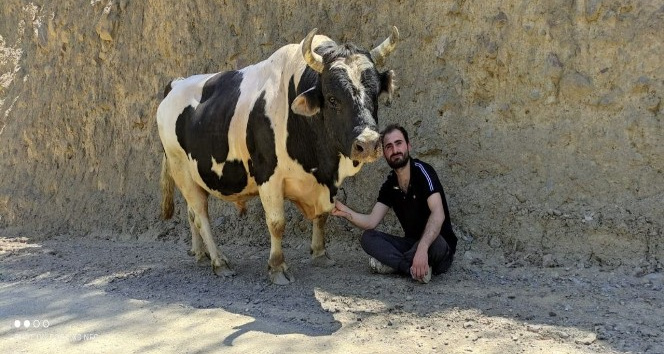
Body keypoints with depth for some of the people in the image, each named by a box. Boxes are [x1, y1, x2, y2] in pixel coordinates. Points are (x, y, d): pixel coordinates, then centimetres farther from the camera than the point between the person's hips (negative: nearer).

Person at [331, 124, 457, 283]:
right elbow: (371, 222, -1)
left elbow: (438, 214, -30)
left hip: (441, 246, -6)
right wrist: (345, 212, -19)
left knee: (435, 243, -41)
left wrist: (422, 248, -44)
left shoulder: (422, 171, -15)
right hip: (411, 243, 7)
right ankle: (415, 267, -25)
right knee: (368, 237, -13)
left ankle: (391, 263, -20)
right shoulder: (389, 185, 5)